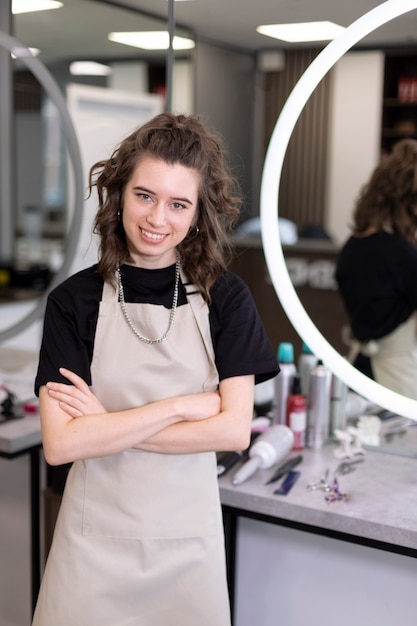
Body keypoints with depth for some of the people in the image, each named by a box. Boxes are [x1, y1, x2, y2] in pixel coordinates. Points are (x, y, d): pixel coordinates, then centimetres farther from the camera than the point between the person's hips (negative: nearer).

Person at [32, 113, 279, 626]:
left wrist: (107, 424, -14)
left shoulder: (225, 298, -4)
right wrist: (181, 406, -17)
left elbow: (235, 431, -11)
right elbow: (60, 443, -15)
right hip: (94, 542, 0)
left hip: (189, 542, 1)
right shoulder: (75, 299, -7)